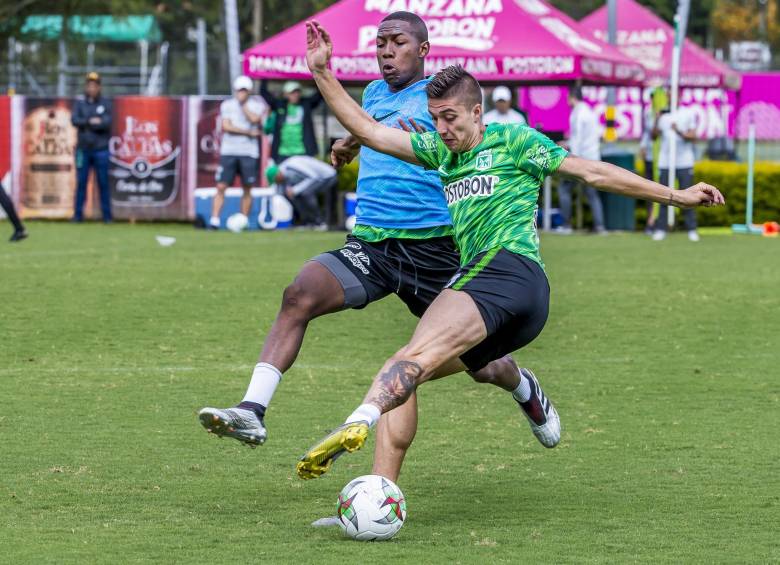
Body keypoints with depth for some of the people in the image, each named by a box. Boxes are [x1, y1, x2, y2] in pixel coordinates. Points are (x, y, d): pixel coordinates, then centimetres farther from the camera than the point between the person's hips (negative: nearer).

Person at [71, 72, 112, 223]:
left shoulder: (105, 103, 4)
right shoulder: (80, 102, 8)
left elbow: (107, 122, -10)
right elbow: (74, 120, -7)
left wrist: (86, 124, -11)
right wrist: (92, 122, -15)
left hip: (100, 149, -1)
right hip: (83, 149, 1)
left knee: (103, 183, -1)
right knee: (81, 182, 2)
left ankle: (107, 215, 3)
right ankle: (78, 214, 7)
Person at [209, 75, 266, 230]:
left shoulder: (257, 104, 5)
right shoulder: (227, 104, 7)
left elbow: (254, 119, -14)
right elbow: (226, 126, -6)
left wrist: (243, 103, -6)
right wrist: (249, 133, -8)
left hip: (249, 152, 0)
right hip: (229, 152, 0)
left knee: (247, 189, 3)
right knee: (221, 187, -6)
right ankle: (215, 219, -7)